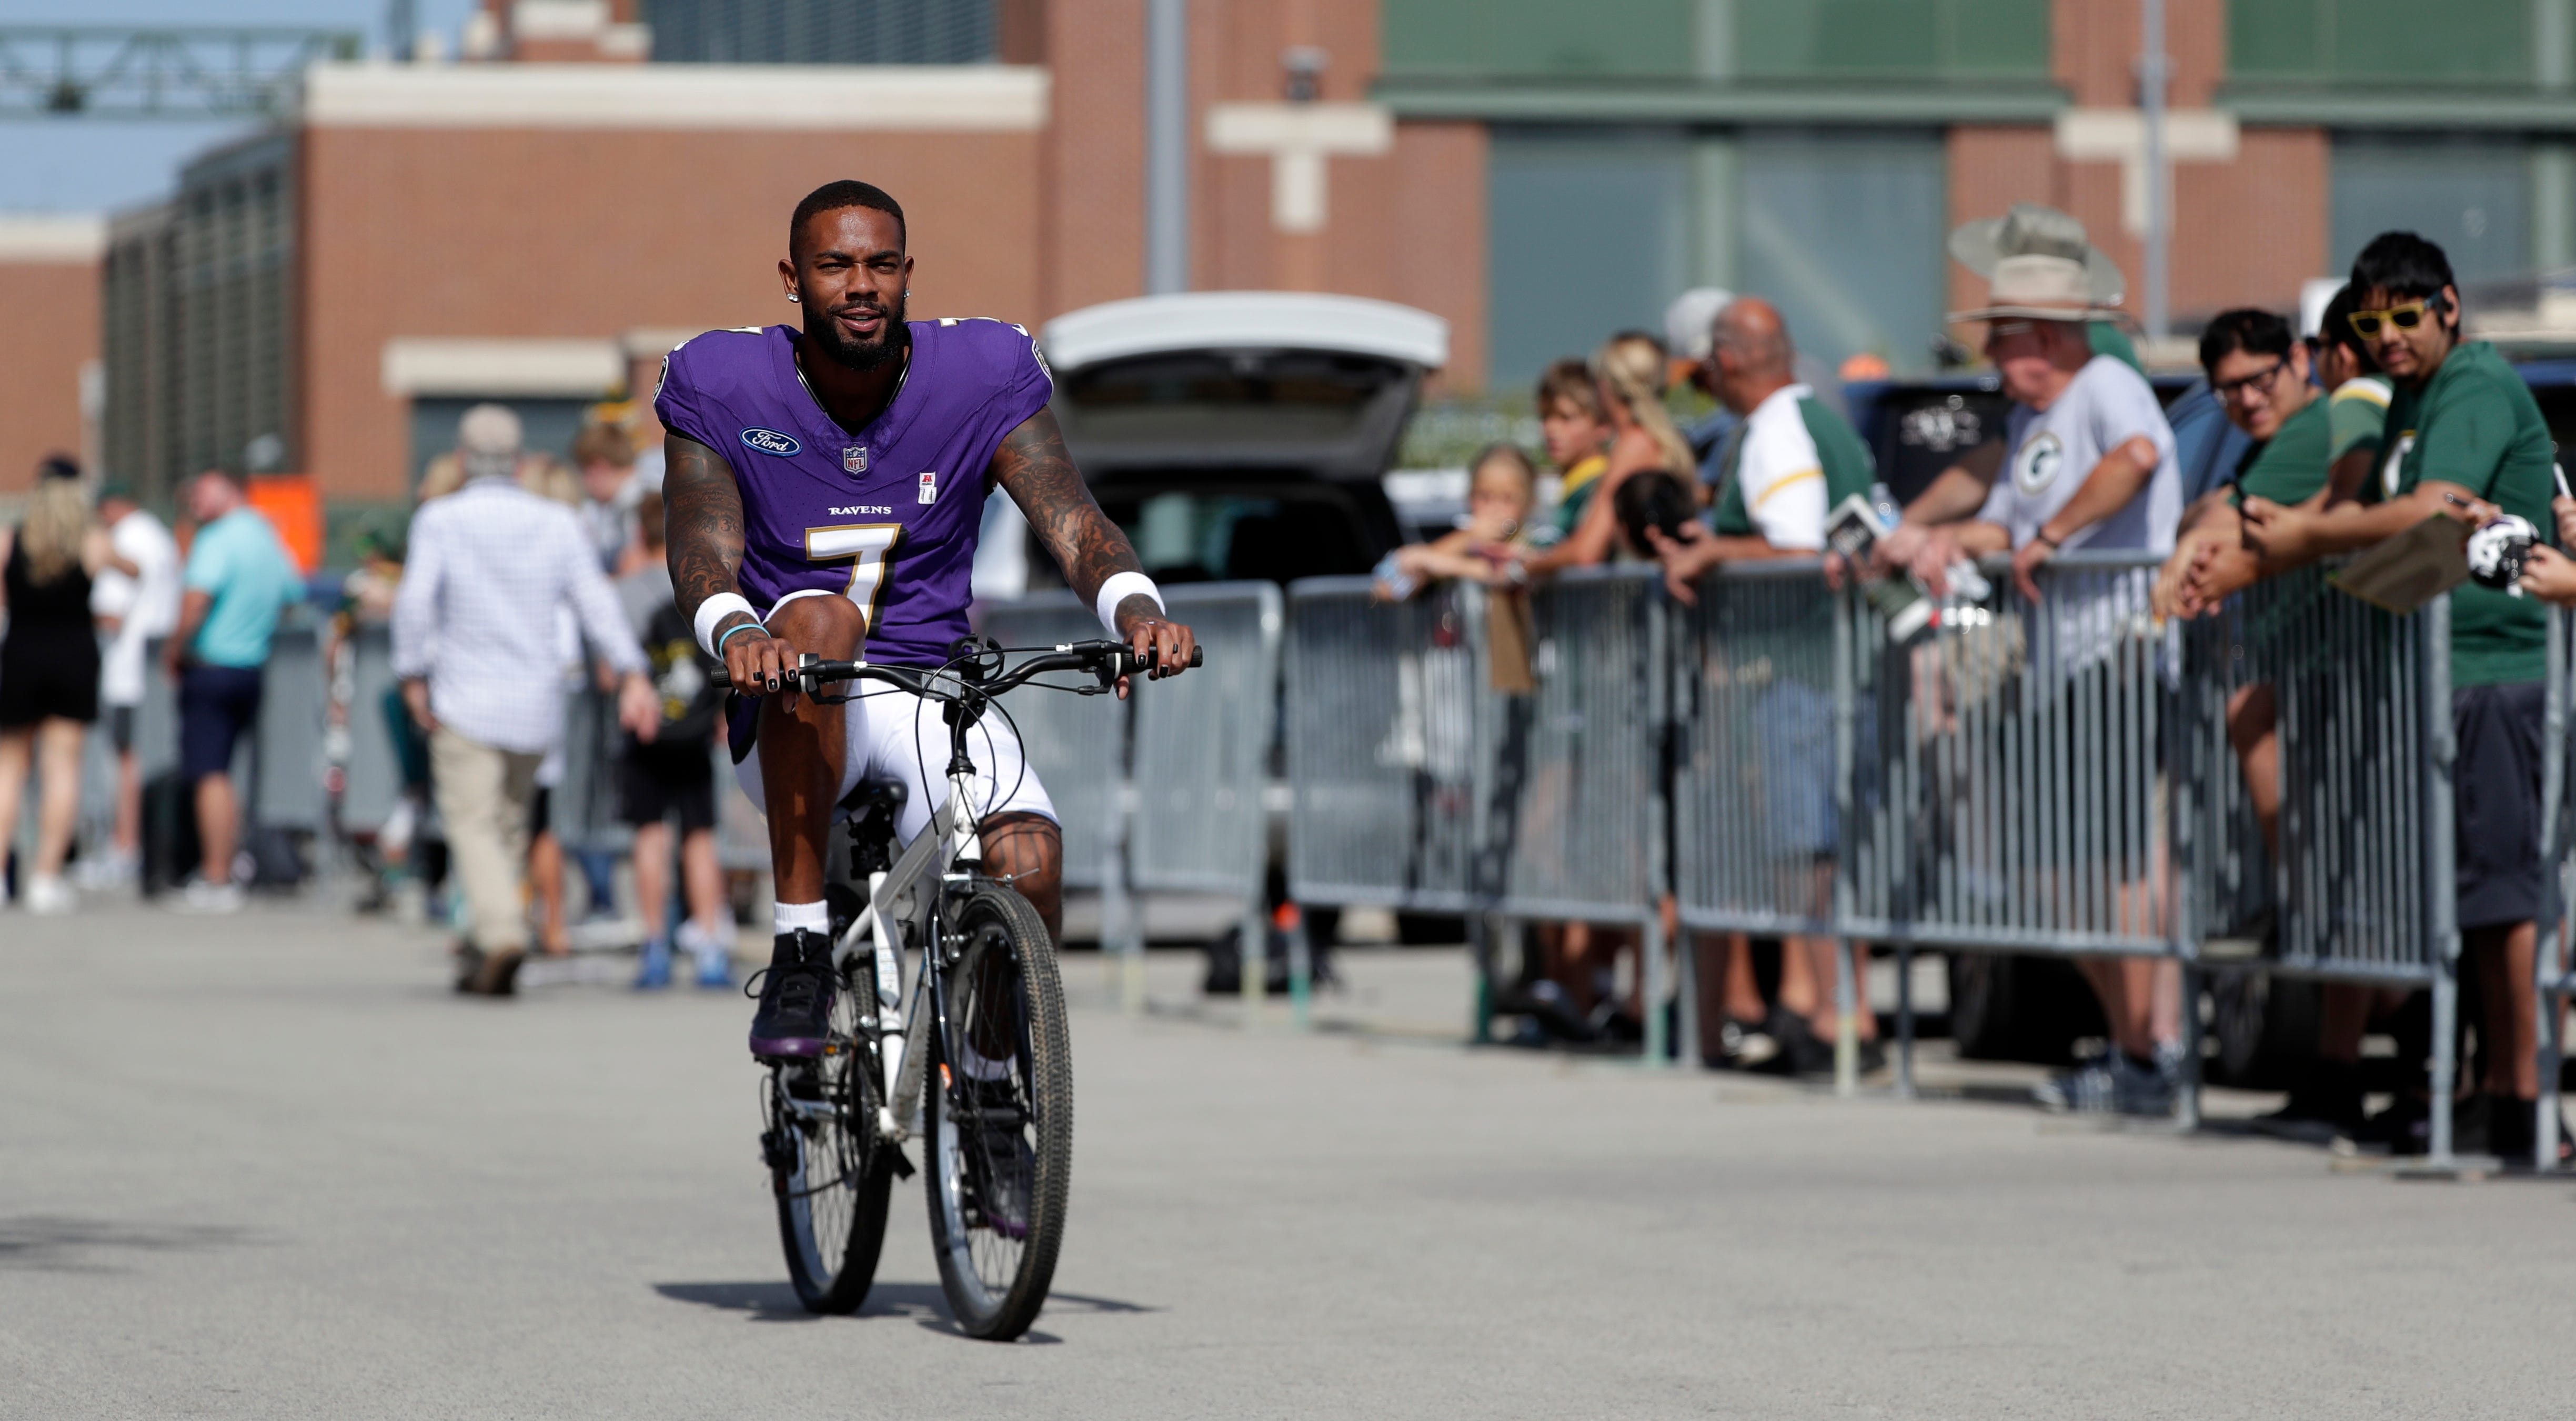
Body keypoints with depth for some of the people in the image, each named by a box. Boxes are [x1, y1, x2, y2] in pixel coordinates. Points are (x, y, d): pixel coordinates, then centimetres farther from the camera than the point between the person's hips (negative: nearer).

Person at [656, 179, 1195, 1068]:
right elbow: (702, 552, -15)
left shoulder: (982, 374, -1)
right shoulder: (722, 386, -3)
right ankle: (800, 955, -30)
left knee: (1029, 864, -29)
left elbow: (1074, 525, -10)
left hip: (930, 694, 1)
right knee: (821, 617, -36)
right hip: (790, 726, -1)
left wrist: (1138, 612, -33)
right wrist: (736, 635, -40)